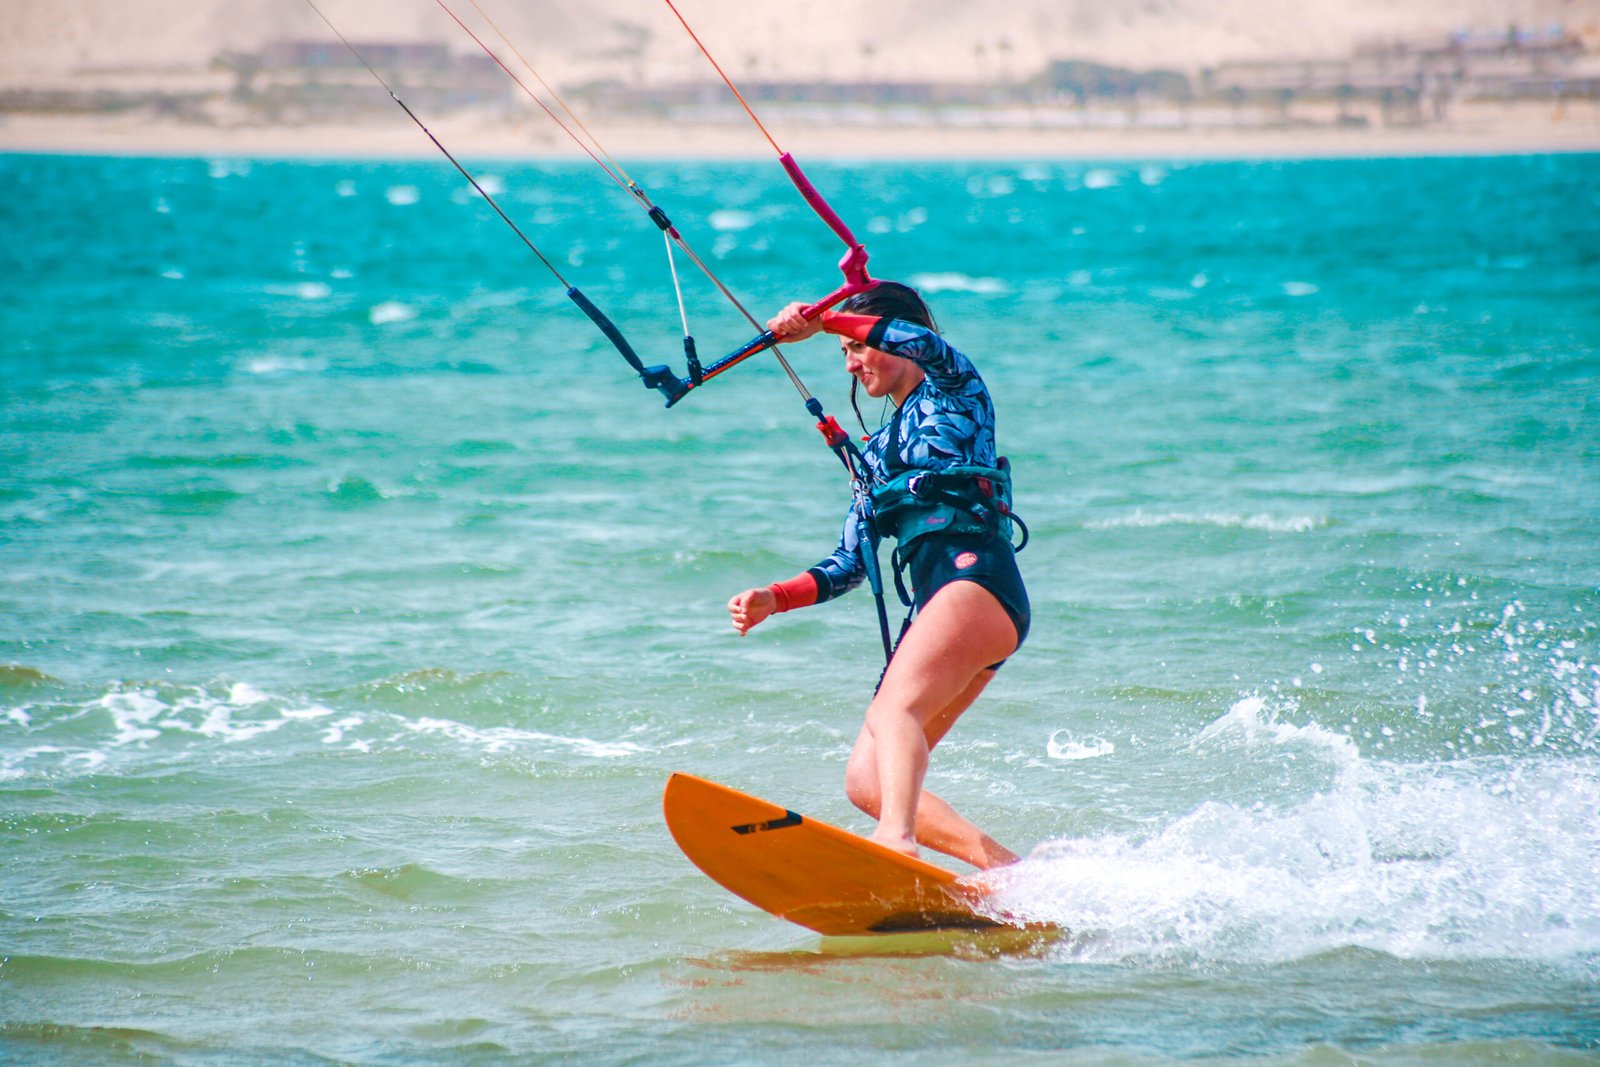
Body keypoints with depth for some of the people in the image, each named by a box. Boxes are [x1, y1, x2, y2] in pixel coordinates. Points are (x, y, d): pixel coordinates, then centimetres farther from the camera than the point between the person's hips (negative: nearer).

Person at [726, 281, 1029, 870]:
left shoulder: (955, 389, 11)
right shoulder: (879, 449, 30)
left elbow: (919, 340, -14)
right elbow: (848, 564, 25)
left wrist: (820, 320, -21)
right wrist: (772, 599, 11)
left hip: (977, 579, -8)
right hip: (936, 605, 8)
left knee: (892, 710, -33)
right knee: (866, 781, -6)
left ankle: (897, 835, -57)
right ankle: (1014, 871, -11)